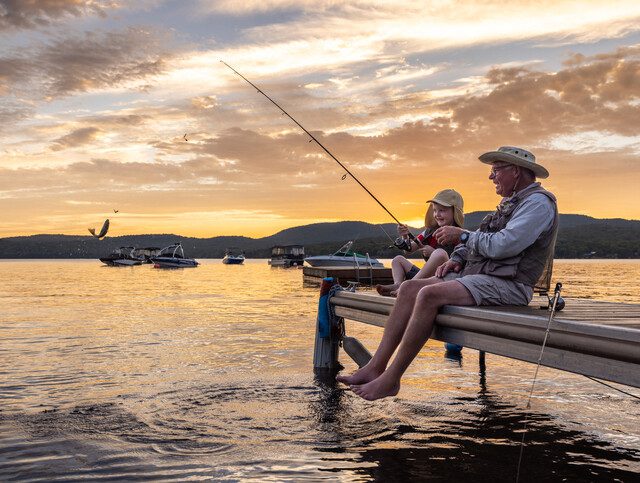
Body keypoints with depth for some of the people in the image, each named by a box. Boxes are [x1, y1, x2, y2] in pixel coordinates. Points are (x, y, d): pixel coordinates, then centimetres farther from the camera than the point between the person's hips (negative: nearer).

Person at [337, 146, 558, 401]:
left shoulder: (538, 202, -8)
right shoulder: (511, 203, 24)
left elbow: (502, 245, -21)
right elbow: (479, 240, 25)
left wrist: (462, 235, -8)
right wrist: (457, 259, 5)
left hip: (507, 284, -10)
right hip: (477, 273, 10)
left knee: (430, 295, -30)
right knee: (409, 288, -6)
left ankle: (390, 380, -24)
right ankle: (375, 367, -11)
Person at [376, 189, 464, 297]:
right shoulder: (430, 232, 15)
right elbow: (409, 250, 15)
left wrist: (434, 253, -20)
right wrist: (405, 237, -5)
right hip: (426, 276, 7)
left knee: (440, 253, -34)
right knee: (398, 260, 13)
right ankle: (398, 284, -20)